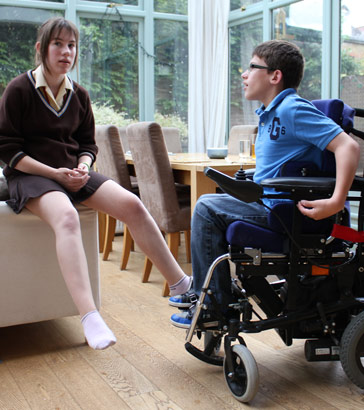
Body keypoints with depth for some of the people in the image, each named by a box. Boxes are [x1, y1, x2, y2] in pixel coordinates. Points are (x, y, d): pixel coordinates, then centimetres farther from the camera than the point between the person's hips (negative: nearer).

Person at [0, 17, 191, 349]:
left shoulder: (79, 95, 12)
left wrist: (82, 167, -6)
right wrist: (55, 173, -16)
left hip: (73, 173, 5)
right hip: (31, 174, -5)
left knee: (131, 204, -19)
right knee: (66, 216, -38)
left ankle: (181, 286, -12)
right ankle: (89, 317, -48)